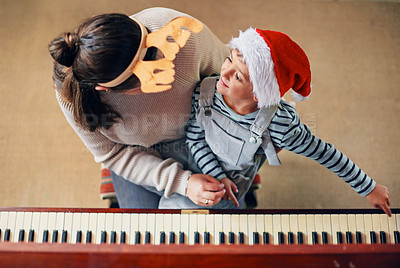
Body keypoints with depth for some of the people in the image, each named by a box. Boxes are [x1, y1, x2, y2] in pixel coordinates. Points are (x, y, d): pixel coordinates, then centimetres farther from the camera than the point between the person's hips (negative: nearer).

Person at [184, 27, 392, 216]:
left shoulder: (281, 126, -36)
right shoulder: (205, 92, -26)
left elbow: (325, 153, -20)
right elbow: (195, 138, -10)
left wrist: (370, 189, -7)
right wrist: (217, 176, -20)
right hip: (204, 169, 3)